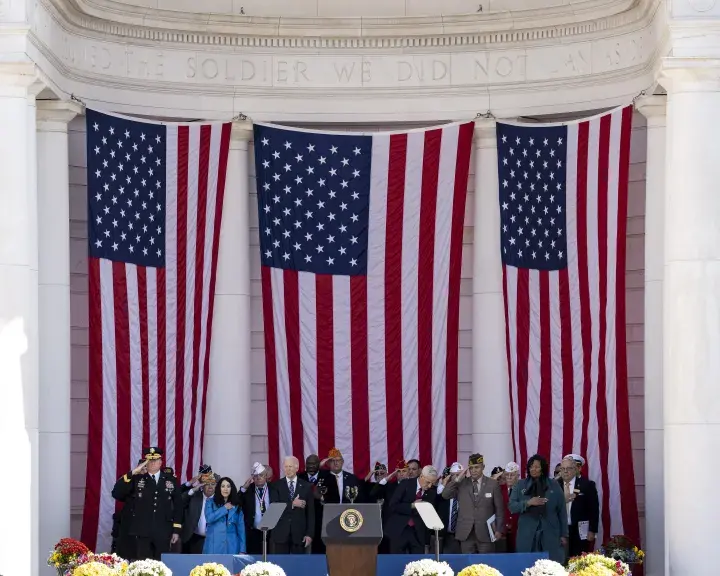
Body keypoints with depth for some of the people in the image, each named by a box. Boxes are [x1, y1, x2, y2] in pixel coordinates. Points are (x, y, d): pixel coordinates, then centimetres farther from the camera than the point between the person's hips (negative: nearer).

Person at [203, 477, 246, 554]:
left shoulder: (236, 505, 12)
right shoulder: (210, 502, 7)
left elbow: (241, 527, 9)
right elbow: (209, 518, -12)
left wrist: (242, 550, 1)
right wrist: (224, 508, -4)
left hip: (232, 546, 2)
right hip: (214, 545, -2)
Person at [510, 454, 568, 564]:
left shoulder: (554, 485, 8)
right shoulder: (521, 485, 9)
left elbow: (562, 511, 9)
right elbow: (512, 506, 2)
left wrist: (564, 534, 6)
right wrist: (528, 503, -15)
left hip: (550, 535, 0)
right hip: (527, 536, 0)